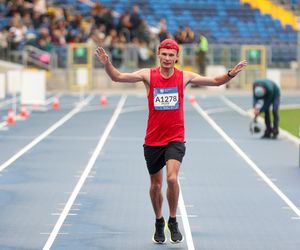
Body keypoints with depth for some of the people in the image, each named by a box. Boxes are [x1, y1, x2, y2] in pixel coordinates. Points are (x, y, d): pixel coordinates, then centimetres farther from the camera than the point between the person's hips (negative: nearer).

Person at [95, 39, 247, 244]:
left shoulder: (184, 77, 0)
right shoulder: (148, 75, -2)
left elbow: (215, 81, 6)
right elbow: (118, 77, -8)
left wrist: (231, 74, -11)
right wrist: (107, 64, -26)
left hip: (175, 139, -1)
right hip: (153, 140, 1)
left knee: (172, 178, -21)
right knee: (156, 185, 11)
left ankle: (173, 221, -2)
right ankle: (159, 223, 32)